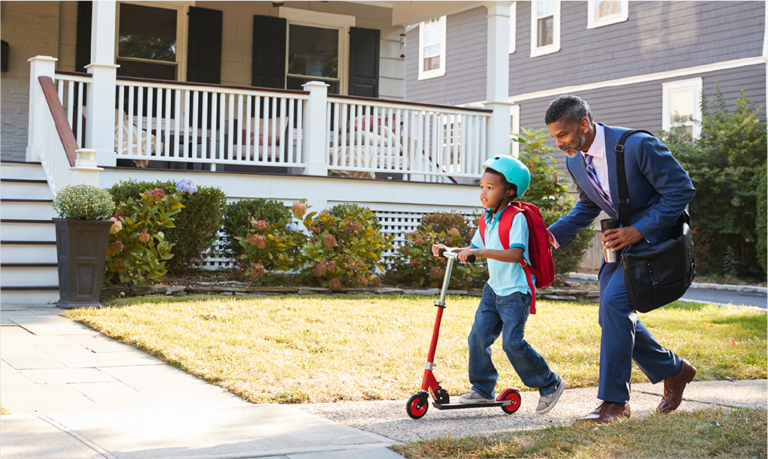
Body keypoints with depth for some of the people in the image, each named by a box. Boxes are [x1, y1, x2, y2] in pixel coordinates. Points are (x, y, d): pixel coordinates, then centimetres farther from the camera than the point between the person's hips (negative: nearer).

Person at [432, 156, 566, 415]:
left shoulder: (516, 218, -16)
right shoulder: (486, 219, 10)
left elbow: (515, 254, -30)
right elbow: (475, 249, 22)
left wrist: (479, 252, -36)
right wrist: (449, 250, 6)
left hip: (515, 291, -8)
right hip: (493, 288, 8)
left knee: (512, 342, -11)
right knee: (478, 336, -1)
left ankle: (550, 384, 7)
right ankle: (482, 389, 14)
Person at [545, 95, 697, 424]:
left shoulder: (637, 145, -24)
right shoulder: (575, 161, -1)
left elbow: (682, 189, -19)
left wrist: (639, 230, -23)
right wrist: (550, 234, 0)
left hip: (655, 236, -8)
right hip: (622, 238, 8)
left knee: (614, 301, -22)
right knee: (613, 316, 8)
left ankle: (614, 400, -14)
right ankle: (674, 371, 29)